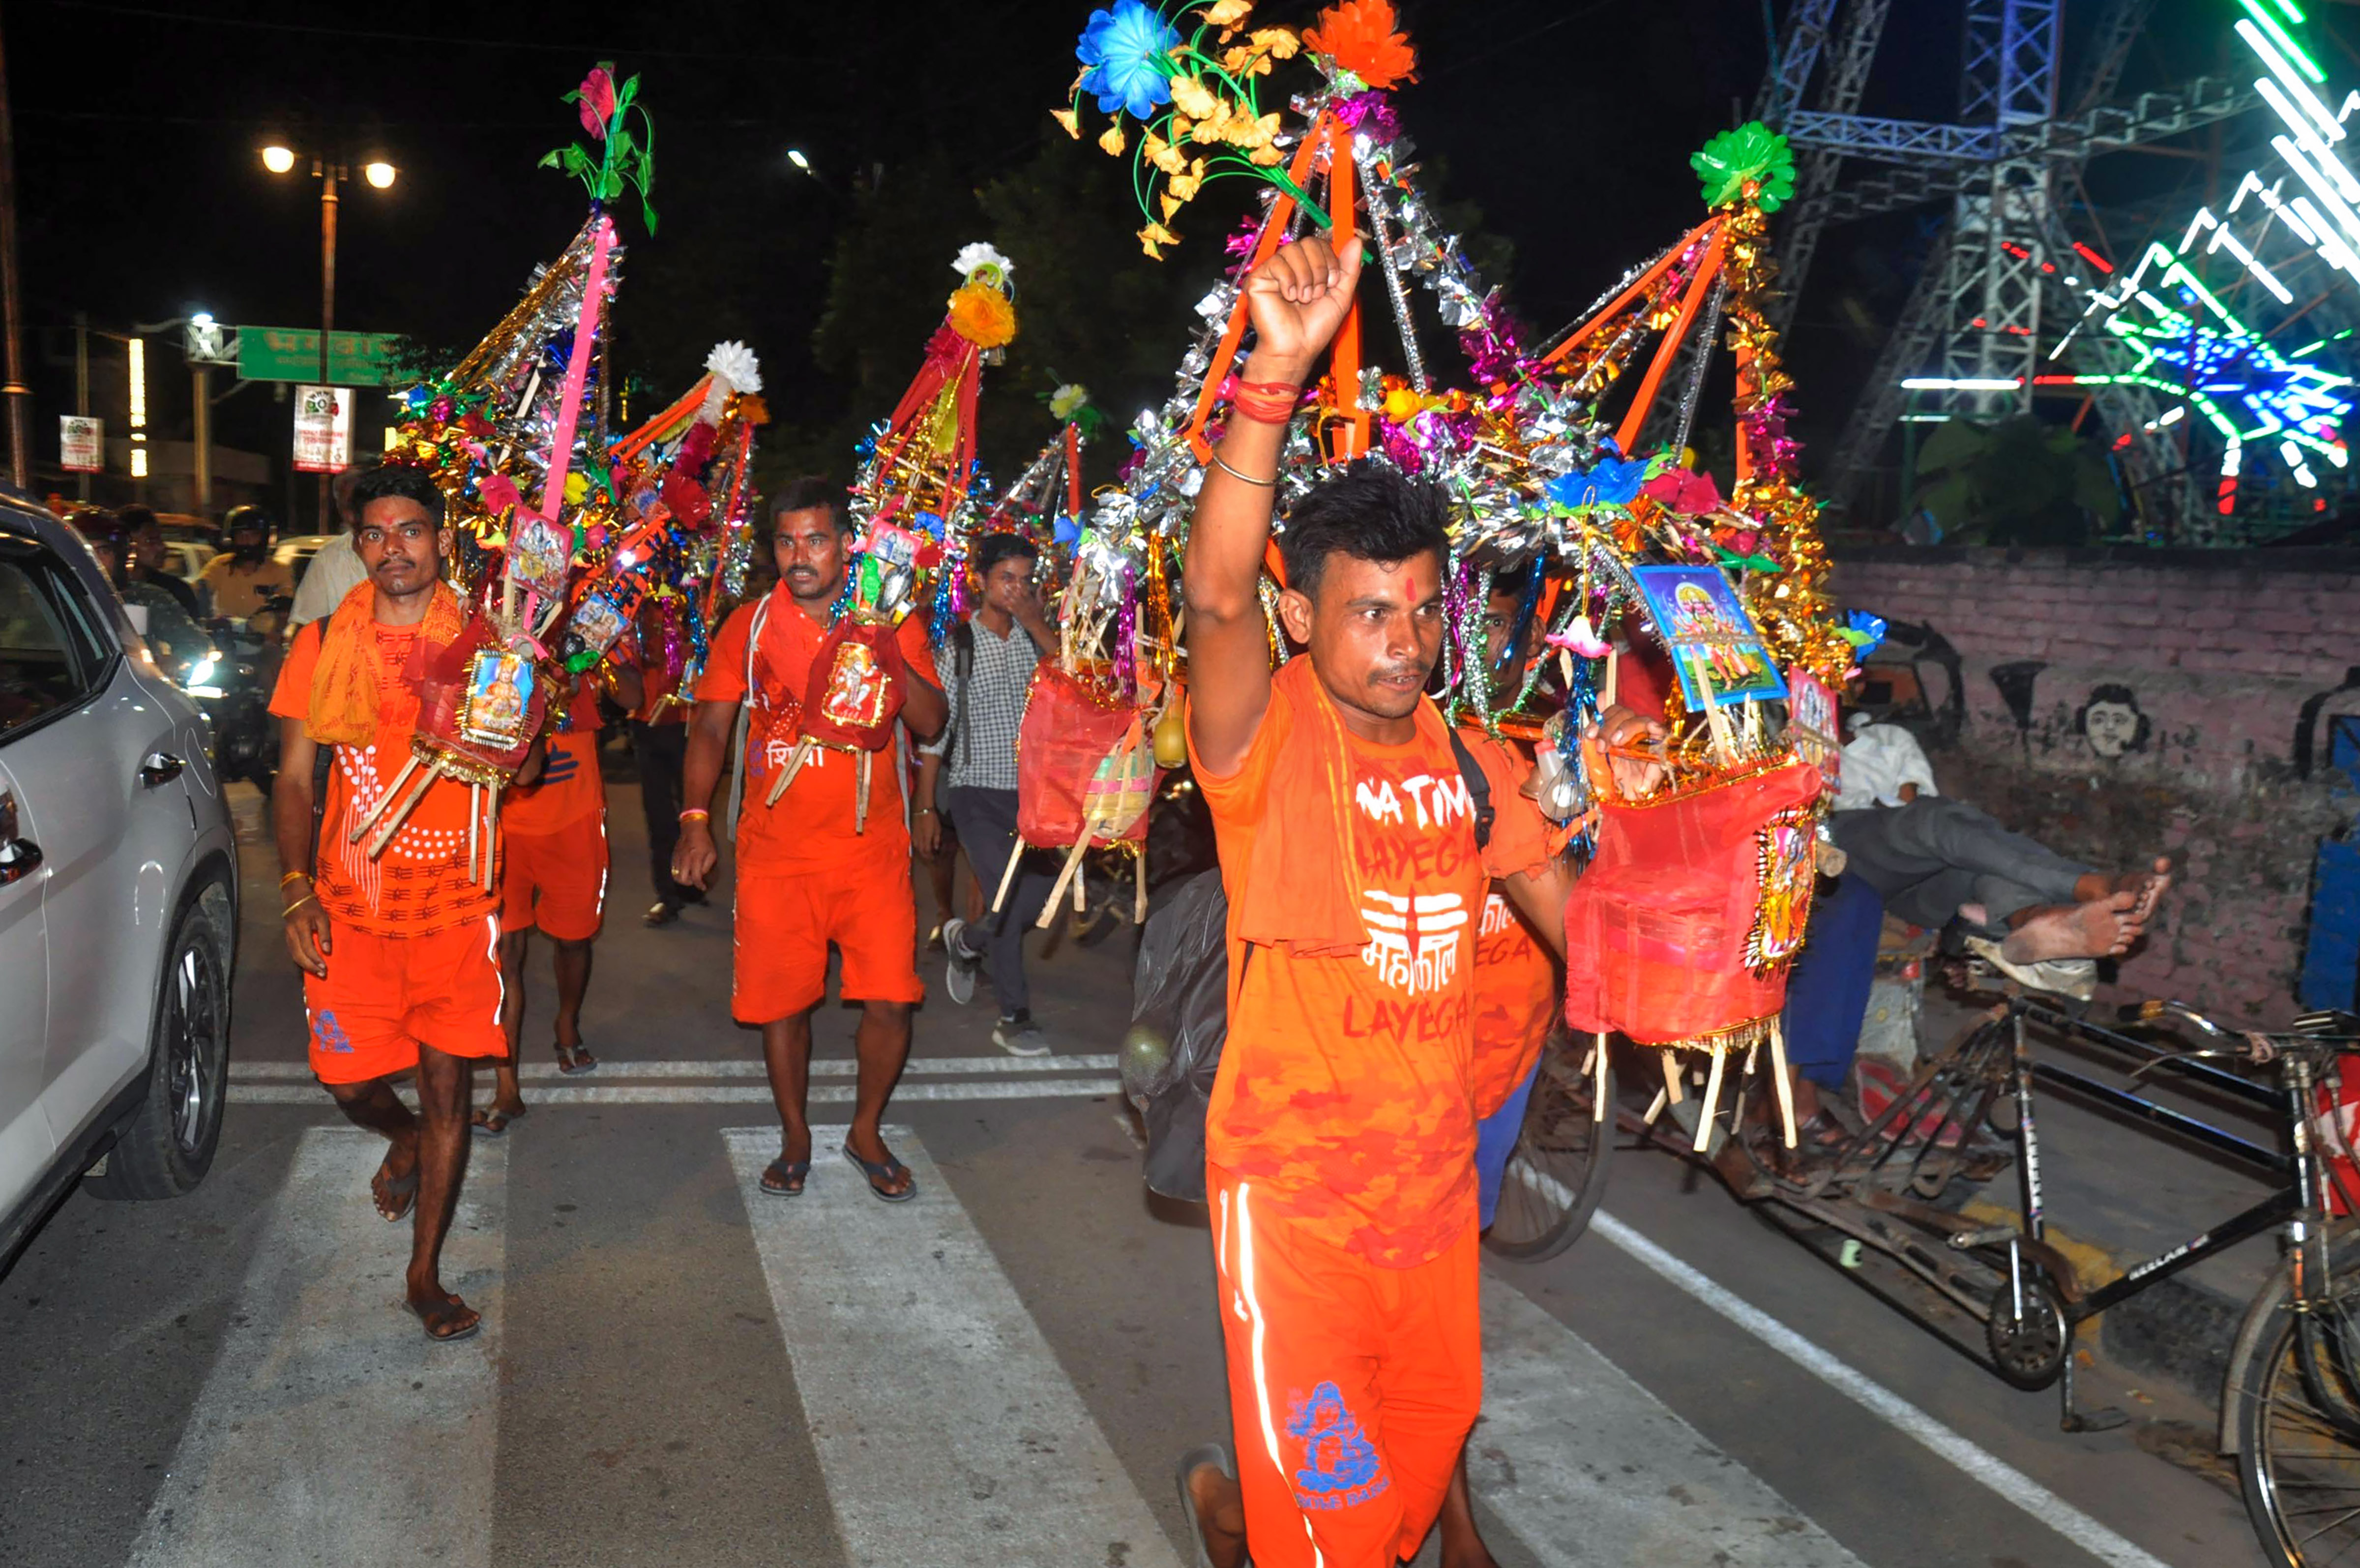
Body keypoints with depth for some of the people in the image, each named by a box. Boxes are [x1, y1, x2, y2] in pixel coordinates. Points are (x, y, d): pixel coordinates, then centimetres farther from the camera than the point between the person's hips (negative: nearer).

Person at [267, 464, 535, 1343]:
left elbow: (522, 771, 7)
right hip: (351, 901, 1)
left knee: (447, 1084, 2)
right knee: (350, 1081, 3)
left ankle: (425, 1276, 16)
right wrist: (297, 889, -6)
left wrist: (519, 748, -17)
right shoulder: (324, 644, 4)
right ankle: (406, 1141, 41)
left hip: (456, 898, 0)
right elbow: (293, 779, 5)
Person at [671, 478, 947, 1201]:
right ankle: (795, 1137, 28)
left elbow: (931, 724, -2)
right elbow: (710, 727, 2)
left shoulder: (891, 621, 2)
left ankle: (867, 1131, 20)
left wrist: (894, 660, -19)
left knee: (890, 1001, -4)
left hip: (871, 845, 0)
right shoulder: (750, 626, 2)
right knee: (782, 1001, 6)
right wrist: (696, 819, -9)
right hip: (777, 849, 0)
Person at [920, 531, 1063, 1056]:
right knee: (1009, 898, -10)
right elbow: (933, 730, -2)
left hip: (1031, 791, 4)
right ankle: (1014, 1018, 4)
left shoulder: (1036, 638, 7)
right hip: (977, 793, -4)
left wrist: (1036, 623, -15)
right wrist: (925, 808, -4)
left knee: (1044, 892, 6)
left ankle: (968, 941, 35)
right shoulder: (955, 644, -3)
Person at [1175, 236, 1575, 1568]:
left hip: (1435, 1175, 6)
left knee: (1428, 1444, 23)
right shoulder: (1269, 736, -15)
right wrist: (1277, 378, -43)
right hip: (1293, 1186, -6)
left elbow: (1560, 901, 13)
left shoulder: (1463, 756, 3)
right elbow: (1217, 596, -34)